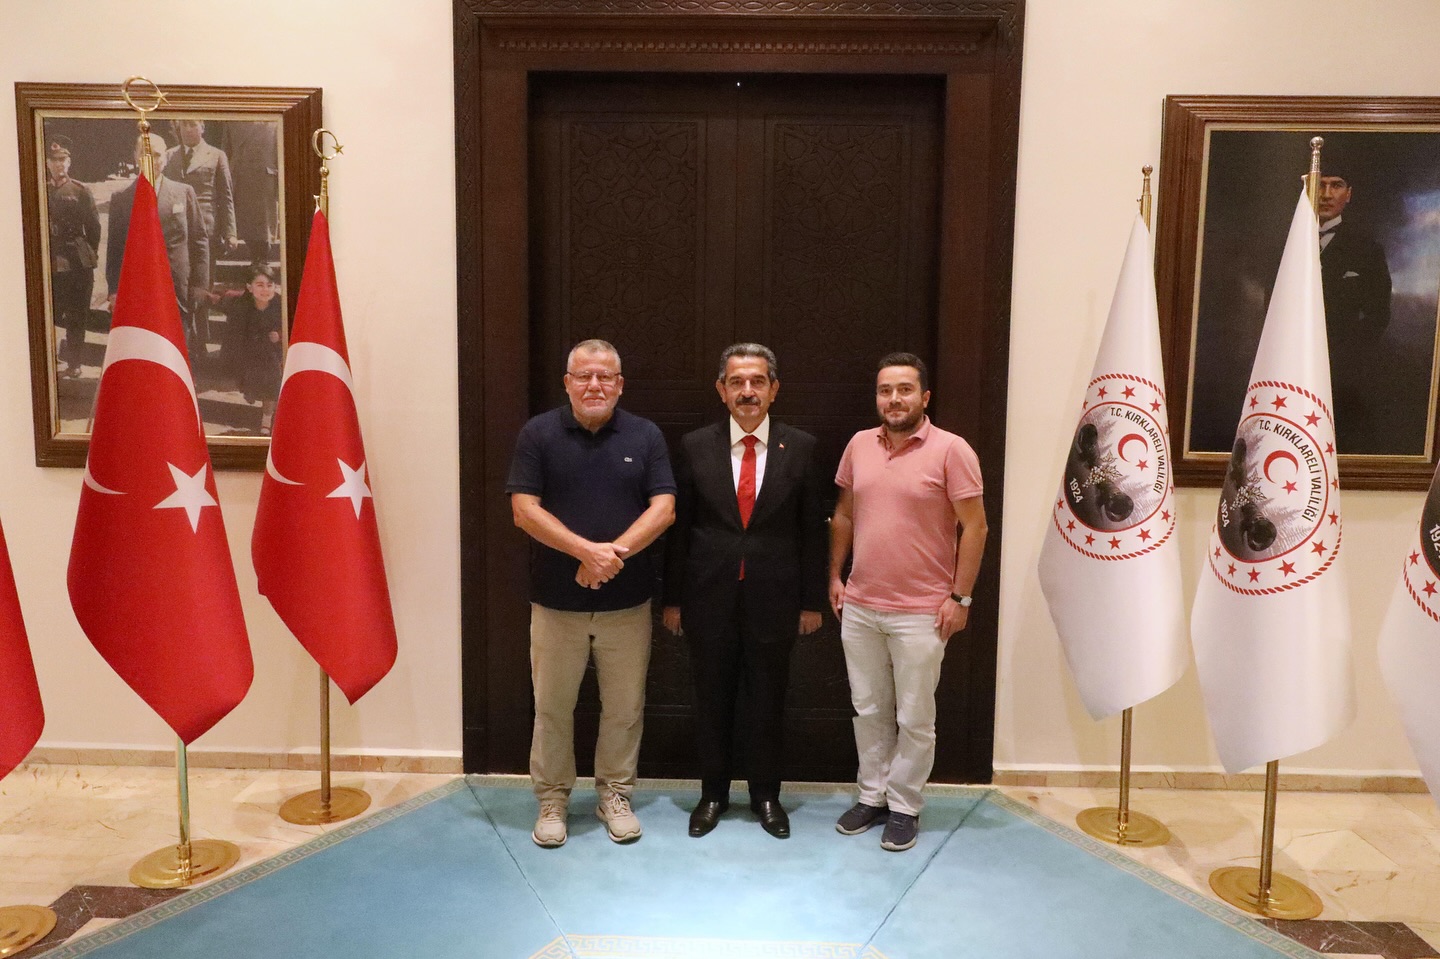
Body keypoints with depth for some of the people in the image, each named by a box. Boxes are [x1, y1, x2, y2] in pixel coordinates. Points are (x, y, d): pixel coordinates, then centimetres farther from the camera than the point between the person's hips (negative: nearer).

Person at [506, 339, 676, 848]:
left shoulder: (645, 435, 1)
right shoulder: (538, 433, -2)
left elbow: (663, 508, -6)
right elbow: (524, 510, -10)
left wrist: (613, 553, -20)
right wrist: (589, 550, -20)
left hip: (627, 600, 1)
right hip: (556, 600, -1)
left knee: (624, 707, 11)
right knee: (552, 706, 10)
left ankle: (615, 795, 28)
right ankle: (552, 799, 26)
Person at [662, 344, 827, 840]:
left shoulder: (800, 448, -1)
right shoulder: (695, 446, 0)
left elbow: (812, 529, 1)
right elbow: (678, 527, 2)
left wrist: (812, 600, 1)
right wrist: (673, 598, 1)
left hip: (773, 598, 0)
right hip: (710, 598, 1)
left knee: (768, 701, 11)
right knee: (712, 701, 12)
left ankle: (766, 795, 30)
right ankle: (713, 794, 30)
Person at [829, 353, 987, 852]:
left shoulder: (951, 450, -10)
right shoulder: (859, 445, 5)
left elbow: (974, 526, -9)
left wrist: (960, 596, -11)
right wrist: (835, 577, 12)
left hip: (921, 613, -4)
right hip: (859, 608, 5)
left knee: (914, 718, 7)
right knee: (868, 710, 15)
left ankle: (904, 807, 22)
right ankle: (872, 796, 30)